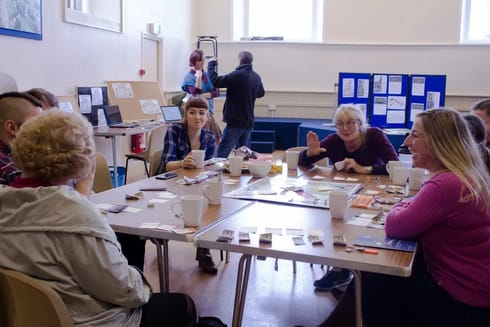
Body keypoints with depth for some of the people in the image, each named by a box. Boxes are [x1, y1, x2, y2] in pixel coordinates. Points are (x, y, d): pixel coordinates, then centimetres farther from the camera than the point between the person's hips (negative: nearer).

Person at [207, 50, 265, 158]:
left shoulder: (237, 75, -17)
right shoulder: (256, 77, 7)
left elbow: (215, 81, -16)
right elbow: (261, 93, 25)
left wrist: (211, 64, -2)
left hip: (236, 121, -8)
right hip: (249, 121, 8)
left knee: (222, 153, -6)